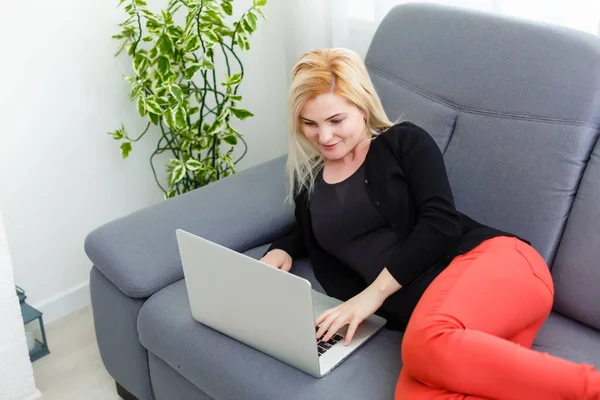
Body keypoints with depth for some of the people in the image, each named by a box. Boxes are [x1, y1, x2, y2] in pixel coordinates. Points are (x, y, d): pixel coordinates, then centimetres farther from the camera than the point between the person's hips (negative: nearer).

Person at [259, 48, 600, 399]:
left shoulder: (404, 142, 8)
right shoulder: (307, 180, 22)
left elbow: (441, 223, -4)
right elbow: (310, 234, 41)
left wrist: (375, 292, -9)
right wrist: (282, 250, 18)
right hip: (429, 311, 4)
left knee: (428, 343, -40)